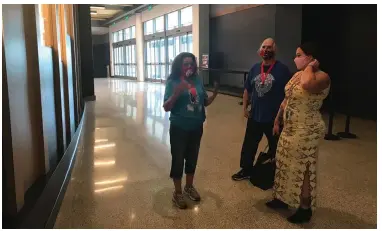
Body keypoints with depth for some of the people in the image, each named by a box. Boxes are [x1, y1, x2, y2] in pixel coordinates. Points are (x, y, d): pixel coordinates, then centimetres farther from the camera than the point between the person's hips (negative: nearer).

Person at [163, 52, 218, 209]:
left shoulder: (197, 81, 1)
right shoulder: (173, 82, -12)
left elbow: (205, 102, 10)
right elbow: (166, 107, -16)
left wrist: (215, 93, -9)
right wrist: (176, 93, -32)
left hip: (196, 127, 5)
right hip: (179, 128, -5)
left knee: (192, 158, 19)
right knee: (178, 160, 7)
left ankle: (189, 187, 40)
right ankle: (177, 193, 26)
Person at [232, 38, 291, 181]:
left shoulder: (282, 69, -10)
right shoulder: (255, 68, 5)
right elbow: (247, 89, 13)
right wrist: (245, 107, 7)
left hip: (274, 118, -4)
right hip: (254, 116, 5)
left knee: (275, 148, 13)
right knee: (249, 145, 14)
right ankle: (246, 170, 31)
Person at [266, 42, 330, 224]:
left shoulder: (321, 77, -17)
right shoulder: (297, 75, 10)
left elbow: (307, 84, -41)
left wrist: (310, 66, -22)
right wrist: (277, 120, 18)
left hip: (306, 132, -9)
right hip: (289, 129, 9)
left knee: (303, 169, 2)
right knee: (286, 165, 18)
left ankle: (305, 209, 19)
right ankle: (282, 198, 35)